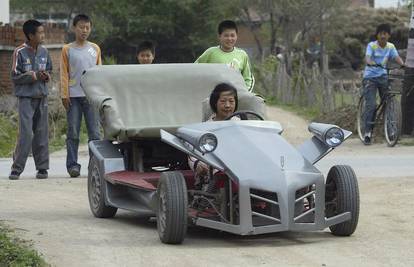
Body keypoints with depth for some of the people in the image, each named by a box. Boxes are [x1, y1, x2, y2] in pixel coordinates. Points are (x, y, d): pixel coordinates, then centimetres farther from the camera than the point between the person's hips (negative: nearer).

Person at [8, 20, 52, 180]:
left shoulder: (44, 51, 8)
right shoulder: (20, 52, -7)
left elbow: (49, 70, 19)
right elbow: (15, 77, -9)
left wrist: (46, 76, -4)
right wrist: (35, 76, -16)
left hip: (42, 96, 5)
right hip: (25, 97, -5)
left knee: (41, 132, 5)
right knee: (25, 133, -11)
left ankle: (42, 167, 11)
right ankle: (17, 168, -5)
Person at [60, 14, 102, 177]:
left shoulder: (95, 49, 11)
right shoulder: (67, 50, 6)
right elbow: (64, 74, 4)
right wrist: (64, 95, -4)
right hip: (74, 96, -1)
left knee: (94, 132, -2)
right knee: (73, 132, -1)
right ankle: (72, 165, 2)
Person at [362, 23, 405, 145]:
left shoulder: (390, 47, 4)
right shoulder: (372, 45, -8)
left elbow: (397, 57, -10)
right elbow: (367, 57, -24)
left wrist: (403, 64, -32)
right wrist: (371, 63, -47)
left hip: (383, 77, 4)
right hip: (370, 77, -4)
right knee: (371, 104, -12)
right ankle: (368, 131, -8)